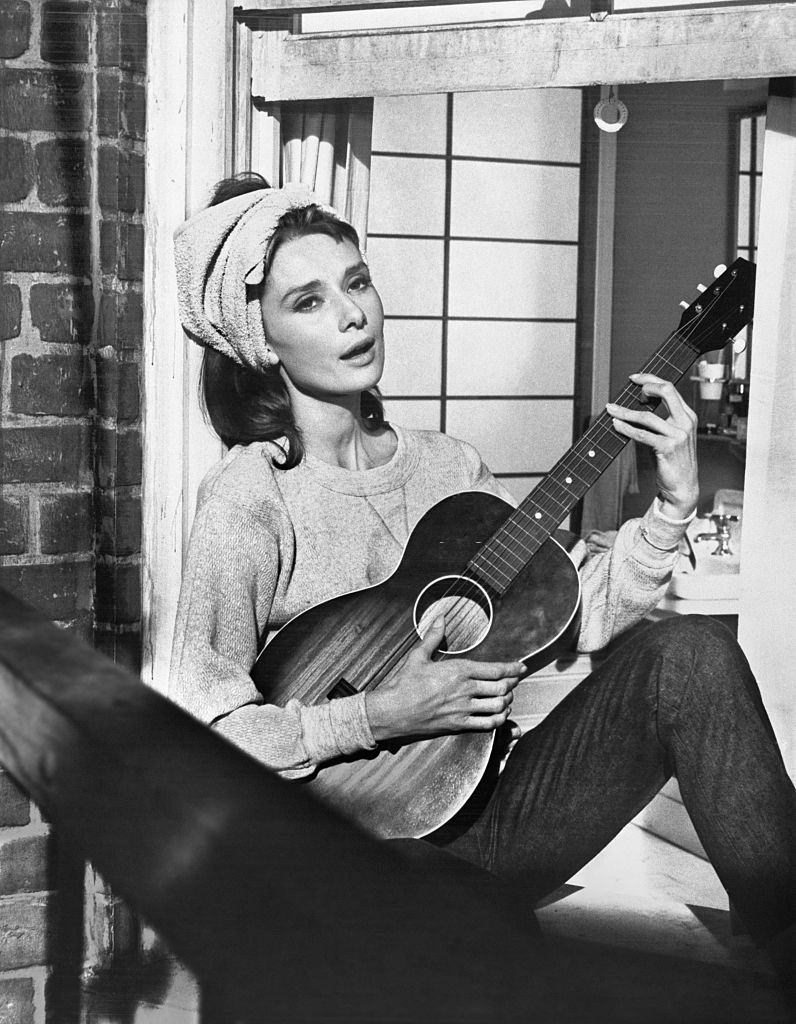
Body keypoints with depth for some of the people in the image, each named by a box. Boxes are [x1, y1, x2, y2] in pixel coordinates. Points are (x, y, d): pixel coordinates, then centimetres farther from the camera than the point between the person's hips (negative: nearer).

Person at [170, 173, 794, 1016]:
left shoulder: (443, 467, 9)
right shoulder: (249, 499, -10)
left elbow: (584, 608, 7)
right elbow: (200, 732, -14)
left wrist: (673, 504, -4)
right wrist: (377, 718, -20)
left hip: (488, 810, 5)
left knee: (687, 653, -17)